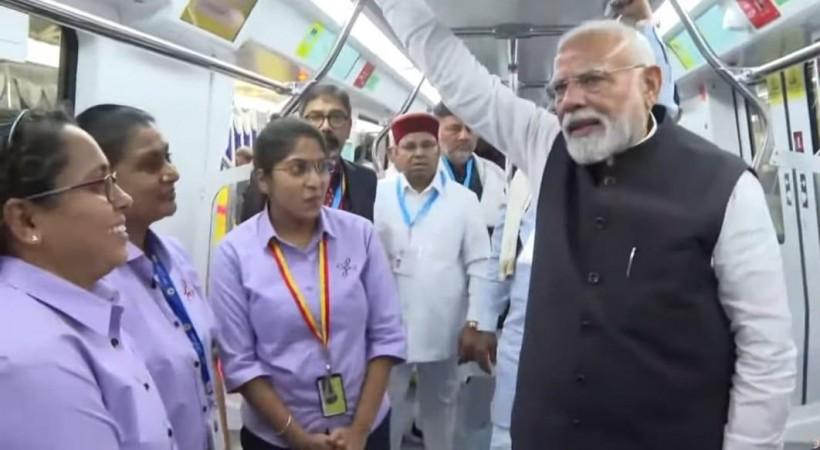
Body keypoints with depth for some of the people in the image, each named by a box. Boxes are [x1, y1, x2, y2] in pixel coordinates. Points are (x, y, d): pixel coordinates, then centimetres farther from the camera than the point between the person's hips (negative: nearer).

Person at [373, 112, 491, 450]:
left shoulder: (463, 200, 1)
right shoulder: (378, 195, 0)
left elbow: (479, 264, 1)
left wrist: (477, 323, -2)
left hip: (443, 330, 1)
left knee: (440, 406, 17)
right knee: (386, 407, 10)